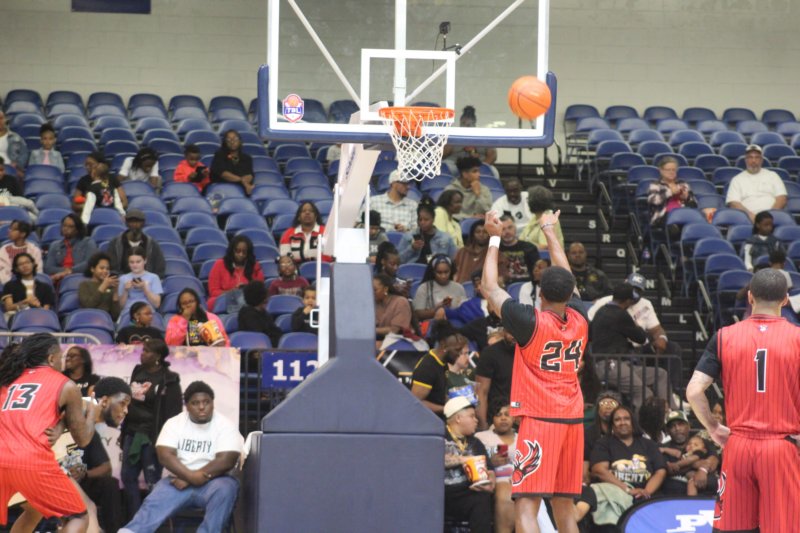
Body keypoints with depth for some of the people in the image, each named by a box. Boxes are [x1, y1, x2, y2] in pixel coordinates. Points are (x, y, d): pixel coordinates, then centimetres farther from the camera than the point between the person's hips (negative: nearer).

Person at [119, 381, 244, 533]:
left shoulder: (226, 426, -4)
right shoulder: (175, 423, 4)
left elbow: (226, 461, -15)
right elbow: (165, 455, -8)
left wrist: (188, 479, -17)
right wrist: (190, 476, -24)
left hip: (212, 482, -2)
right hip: (180, 481, 2)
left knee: (224, 489, -36)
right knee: (154, 501, -26)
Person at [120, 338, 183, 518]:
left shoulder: (169, 380, -9)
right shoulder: (138, 372, 12)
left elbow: (172, 412, -11)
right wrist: (124, 430, 19)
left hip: (152, 436, -7)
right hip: (132, 433, 7)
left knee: (152, 481, -5)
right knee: (128, 476, 8)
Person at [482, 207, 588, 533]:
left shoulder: (531, 323, -9)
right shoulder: (579, 321, 5)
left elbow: (490, 288, 1)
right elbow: (565, 278, 23)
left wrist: (495, 238, 11)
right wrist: (549, 231, 36)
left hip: (539, 420, -6)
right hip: (573, 420, 6)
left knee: (526, 505, -11)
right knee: (565, 506, 14)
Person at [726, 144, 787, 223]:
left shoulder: (772, 175, 20)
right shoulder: (737, 179, 16)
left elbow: (782, 198, 10)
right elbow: (733, 203, 3)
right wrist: (750, 214, -14)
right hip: (748, 217, 0)